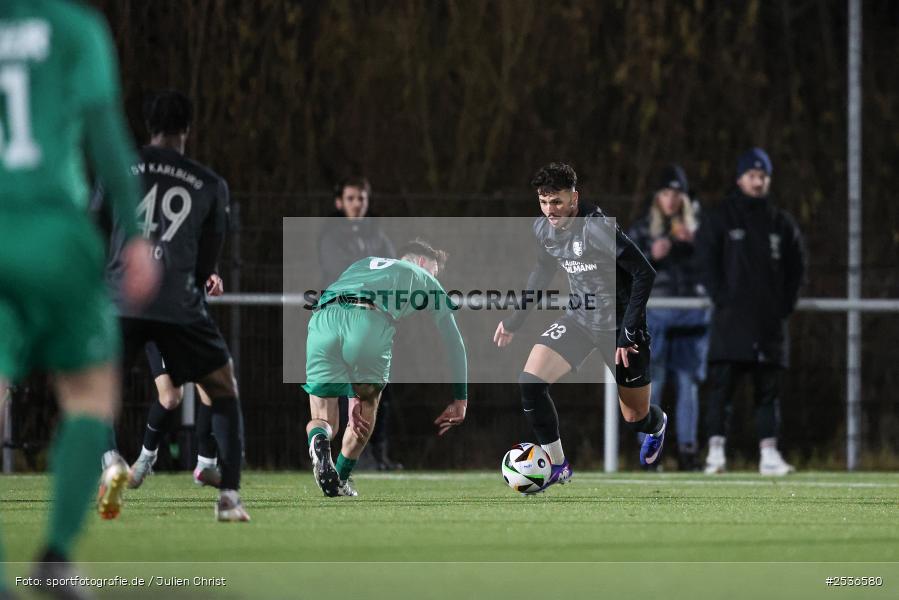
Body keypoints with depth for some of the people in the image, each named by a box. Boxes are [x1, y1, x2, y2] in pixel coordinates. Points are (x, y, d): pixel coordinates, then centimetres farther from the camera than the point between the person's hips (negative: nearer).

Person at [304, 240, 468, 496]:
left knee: (324, 419, 12)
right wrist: (460, 400, 37)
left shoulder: (363, 264, 44)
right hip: (370, 321, -3)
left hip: (322, 319, 3)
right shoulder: (425, 280, 33)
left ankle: (319, 441, -22)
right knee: (368, 405, 25)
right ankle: (340, 480, 21)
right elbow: (454, 344, 32)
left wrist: (353, 395, 35)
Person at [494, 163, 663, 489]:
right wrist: (513, 321, 15)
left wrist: (628, 333, -25)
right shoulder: (543, 229, -6)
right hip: (579, 319, 6)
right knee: (530, 382, -16)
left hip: (619, 326, -6)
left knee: (636, 419, 7)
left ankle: (657, 425, 49)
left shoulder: (598, 228, -28)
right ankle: (556, 466, -2)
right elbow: (541, 275, 14)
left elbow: (644, 274, -25)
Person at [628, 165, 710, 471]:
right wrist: (652, 255, -17)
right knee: (653, 381, -7)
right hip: (655, 313, -2)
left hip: (692, 314, 2)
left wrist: (694, 242, -5)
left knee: (688, 382, 2)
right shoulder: (642, 229, 7)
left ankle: (687, 448, 5)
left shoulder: (697, 226, 13)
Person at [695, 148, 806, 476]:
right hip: (731, 320, -3)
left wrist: (785, 303, 6)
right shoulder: (719, 219, 3)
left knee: (769, 390, 3)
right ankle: (716, 451, -9)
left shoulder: (781, 222, 12)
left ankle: (769, 454, 3)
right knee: (722, 386, -9)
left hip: (770, 321, 3)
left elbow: (796, 266, 17)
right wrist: (722, 299, -9)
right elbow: (707, 263, 0)